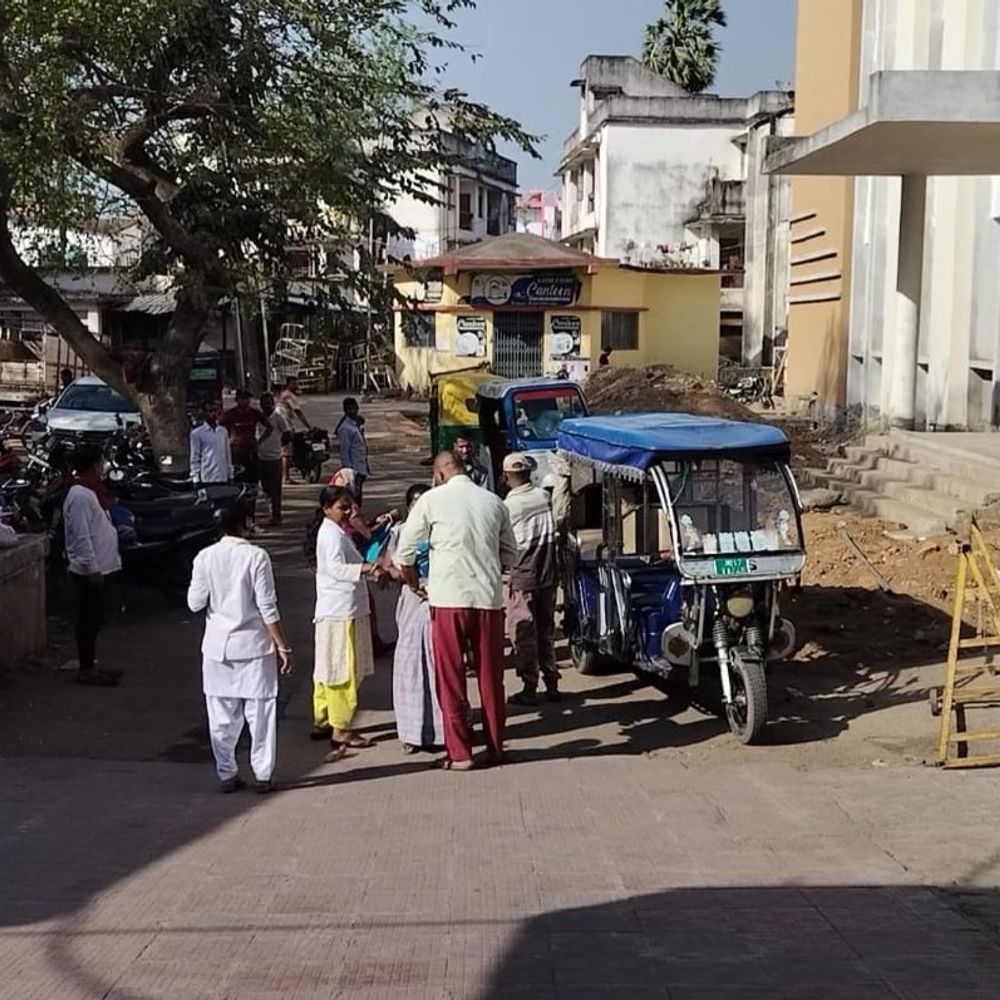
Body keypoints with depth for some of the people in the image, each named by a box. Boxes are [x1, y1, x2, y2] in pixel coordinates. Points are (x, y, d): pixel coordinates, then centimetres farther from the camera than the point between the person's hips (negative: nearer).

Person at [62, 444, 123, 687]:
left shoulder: (90, 492, 14)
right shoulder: (80, 496, -19)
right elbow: (81, 537, -23)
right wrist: (92, 569, -22)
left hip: (98, 568, 10)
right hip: (89, 571, -10)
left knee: (93, 619, 15)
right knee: (88, 620, -3)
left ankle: (90, 665, 23)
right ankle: (86, 670, 4)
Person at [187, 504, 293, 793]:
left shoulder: (205, 558, -4)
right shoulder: (256, 556, -12)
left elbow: (195, 603, -1)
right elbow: (268, 608, -13)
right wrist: (283, 646, -6)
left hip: (217, 647, 3)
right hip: (254, 645, -2)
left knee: (222, 715, 12)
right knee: (260, 713, 8)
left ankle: (226, 775, 16)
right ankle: (262, 775, 12)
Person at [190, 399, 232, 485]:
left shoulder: (223, 431, 11)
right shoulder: (197, 433, -2)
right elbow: (195, 459, -2)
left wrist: (230, 476, 11)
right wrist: (196, 479, -7)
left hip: (223, 479, 4)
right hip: (206, 480, -4)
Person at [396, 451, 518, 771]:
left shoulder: (432, 499, -2)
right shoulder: (494, 502, 7)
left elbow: (405, 552, 1)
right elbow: (510, 555, 13)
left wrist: (413, 584, 16)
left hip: (449, 598, -3)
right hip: (489, 597, 3)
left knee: (450, 678, 6)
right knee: (491, 677, 13)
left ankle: (459, 753, 6)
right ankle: (496, 748, 21)